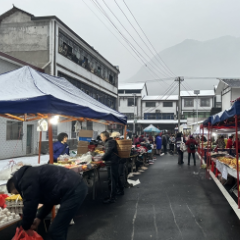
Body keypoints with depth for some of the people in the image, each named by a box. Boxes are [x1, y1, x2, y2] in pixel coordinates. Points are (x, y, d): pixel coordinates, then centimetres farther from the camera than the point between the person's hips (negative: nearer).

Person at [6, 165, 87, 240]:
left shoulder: (27, 180, -7)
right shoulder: (31, 174, 24)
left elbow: (30, 205, -4)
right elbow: (49, 197, 28)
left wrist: (25, 227, 14)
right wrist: (39, 218, 25)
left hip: (73, 191, -11)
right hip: (78, 186, 11)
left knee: (55, 231, -2)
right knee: (61, 227, 23)